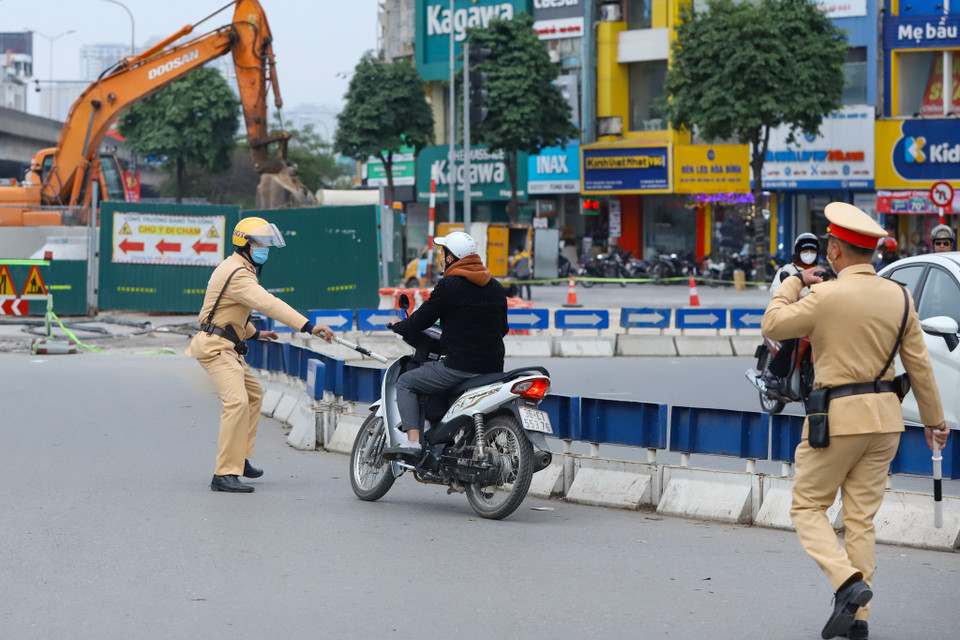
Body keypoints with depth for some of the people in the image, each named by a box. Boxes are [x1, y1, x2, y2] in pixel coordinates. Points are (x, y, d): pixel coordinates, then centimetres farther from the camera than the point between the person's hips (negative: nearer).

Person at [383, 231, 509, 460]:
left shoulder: (449, 286, -9)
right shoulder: (496, 287, 13)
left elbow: (421, 319, -3)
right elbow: (503, 328, 21)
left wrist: (399, 326, 17)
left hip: (460, 366, -7)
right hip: (493, 368, 7)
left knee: (405, 383, 6)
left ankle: (412, 441, -9)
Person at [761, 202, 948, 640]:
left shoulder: (826, 296, -14)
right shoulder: (899, 297, 3)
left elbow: (773, 326, -2)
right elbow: (919, 364, 7)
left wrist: (794, 283, 13)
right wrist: (934, 420, 17)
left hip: (838, 415, -5)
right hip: (885, 414, 6)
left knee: (807, 508, 7)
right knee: (861, 516, 10)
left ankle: (848, 583, -14)